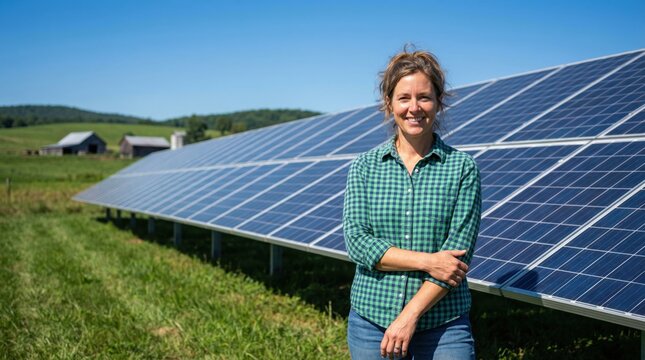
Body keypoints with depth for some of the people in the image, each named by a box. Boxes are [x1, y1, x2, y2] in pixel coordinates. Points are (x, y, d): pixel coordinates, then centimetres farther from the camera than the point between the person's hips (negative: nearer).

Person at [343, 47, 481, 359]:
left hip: (443, 327, -1)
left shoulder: (462, 168, -3)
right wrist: (426, 261, -16)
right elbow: (356, 241, -6)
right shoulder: (364, 168, 2)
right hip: (370, 321, 2)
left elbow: (459, 252, -9)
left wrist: (410, 316, -14)